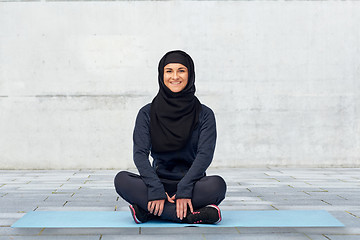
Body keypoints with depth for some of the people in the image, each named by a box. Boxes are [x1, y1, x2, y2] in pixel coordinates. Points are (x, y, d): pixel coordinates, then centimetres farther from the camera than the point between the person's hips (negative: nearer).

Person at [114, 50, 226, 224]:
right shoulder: (147, 113, 5)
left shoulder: (204, 114, 3)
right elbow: (140, 154, -6)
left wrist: (184, 190, -24)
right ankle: (191, 215, -32)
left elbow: (205, 154, -9)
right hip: (159, 182, 1)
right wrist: (156, 190, -22)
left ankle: (149, 211, -27)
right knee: (121, 179, -27)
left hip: (193, 185, -1)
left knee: (217, 184, -32)